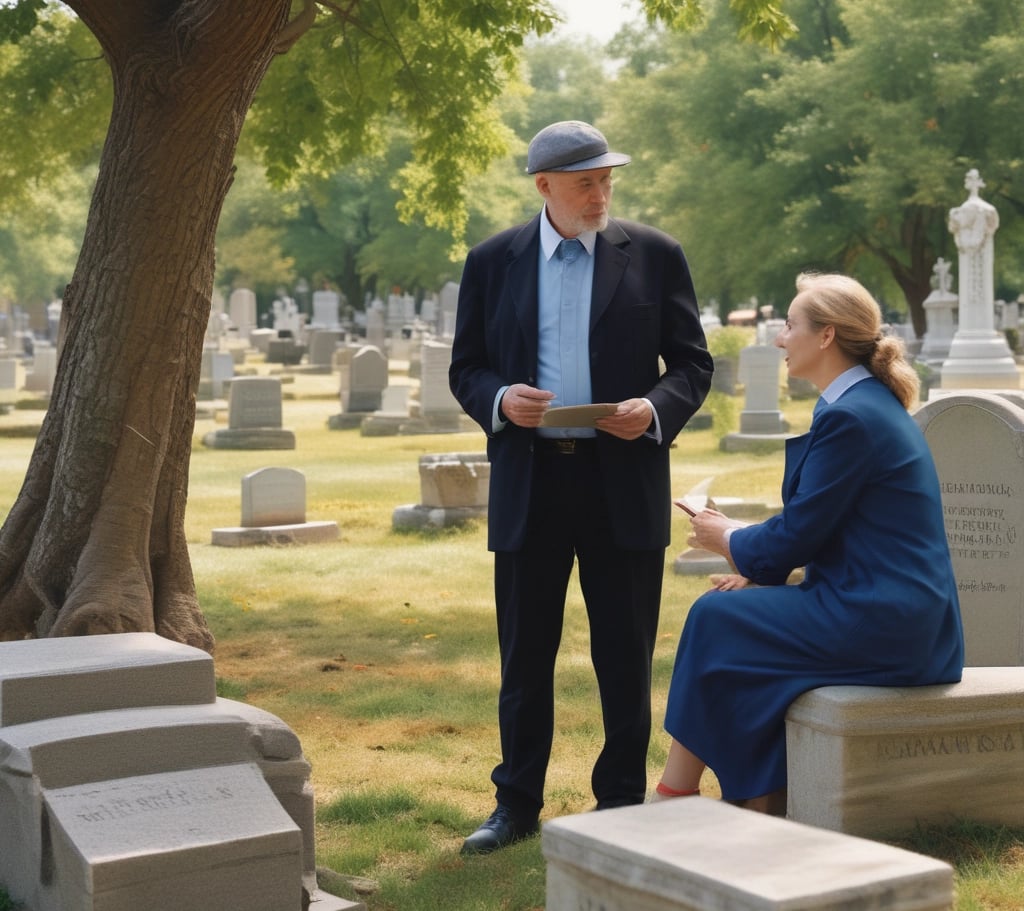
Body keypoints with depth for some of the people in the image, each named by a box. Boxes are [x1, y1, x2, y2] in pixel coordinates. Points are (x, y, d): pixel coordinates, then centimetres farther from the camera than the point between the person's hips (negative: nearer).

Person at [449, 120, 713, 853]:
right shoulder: (493, 262, 6)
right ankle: (518, 804, 21)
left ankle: (623, 802, 19)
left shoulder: (655, 255, 3)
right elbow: (466, 368, 8)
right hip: (528, 484, 1)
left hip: (624, 482, -1)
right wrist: (499, 399, -13)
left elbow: (693, 363, 5)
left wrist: (655, 409, -15)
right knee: (525, 655, 8)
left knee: (626, 657, 6)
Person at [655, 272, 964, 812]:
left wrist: (727, 540, 4)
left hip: (880, 625, -10)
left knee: (715, 617, -2)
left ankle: (674, 798, 10)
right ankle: (762, 798, 13)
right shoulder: (874, 404, 14)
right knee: (746, 607, 12)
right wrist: (755, 566, 8)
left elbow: (796, 535, -14)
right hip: (904, 617, 10)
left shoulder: (849, 418, -17)